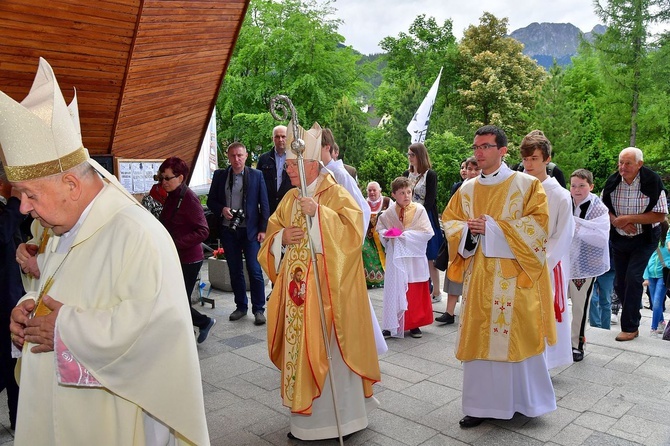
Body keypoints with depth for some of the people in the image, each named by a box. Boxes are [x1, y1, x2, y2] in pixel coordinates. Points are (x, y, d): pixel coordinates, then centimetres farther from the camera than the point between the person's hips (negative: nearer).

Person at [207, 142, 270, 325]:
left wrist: (263, 229, -5)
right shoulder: (219, 175, 5)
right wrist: (221, 209, -10)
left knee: (255, 271, -4)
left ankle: (258, 309, 7)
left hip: (250, 230, -3)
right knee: (235, 272, 11)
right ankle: (241, 306, 24)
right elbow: (211, 201, 11)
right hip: (228, 230, 3)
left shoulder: (256, 175, 0)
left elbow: (264, 204, 1)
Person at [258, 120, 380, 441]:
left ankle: (341, 416, 17)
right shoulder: (289, 199, 13)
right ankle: (307, 414, 27)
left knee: (329, 350, 0)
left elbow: (353, 231, -19)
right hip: (297, 290, 7)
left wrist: (318, 213, -26)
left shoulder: (336, 193, -7)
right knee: (300, 349, 12)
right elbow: (271, 237, 16)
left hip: (327, 288, -7)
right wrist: (282, 238, -6)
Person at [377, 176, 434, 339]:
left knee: (415, 293, 7)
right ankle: (393, 324, 14)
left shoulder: (419, 210, -8)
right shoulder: (389, 213, 0)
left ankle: (414, 324, 19)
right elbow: (380, 228, 14)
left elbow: (427, 233, -12)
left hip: (414, 258, -1)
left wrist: (404, 234, -17)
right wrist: (387, 233, -9)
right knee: (394, 290, 4)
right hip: (396, 257, 1)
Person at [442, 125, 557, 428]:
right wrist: (467, 229, -10)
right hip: (479, 275, 4)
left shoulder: (526, 184, -1)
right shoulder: (467, 190, 11)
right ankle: (483, 404, 17)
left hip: (513, 275, -4)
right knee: (479, 338, 5)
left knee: (516, 336, 3)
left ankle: (523, 399, 23)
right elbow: (449, 220, 13)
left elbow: (538, 222, -10)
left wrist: (493, 227, -15)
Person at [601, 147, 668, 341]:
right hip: (619, 238, 4)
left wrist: (629, 219, -23)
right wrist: (616, 221, -17)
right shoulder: (612, 181, -6)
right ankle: (632, 316, 33)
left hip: (644, 239, -4)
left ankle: (630, 327, -4)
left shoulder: (652, 182, -16)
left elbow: (660, 215, -16)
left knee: (633, 277, -15)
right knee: (619, 282, 9)